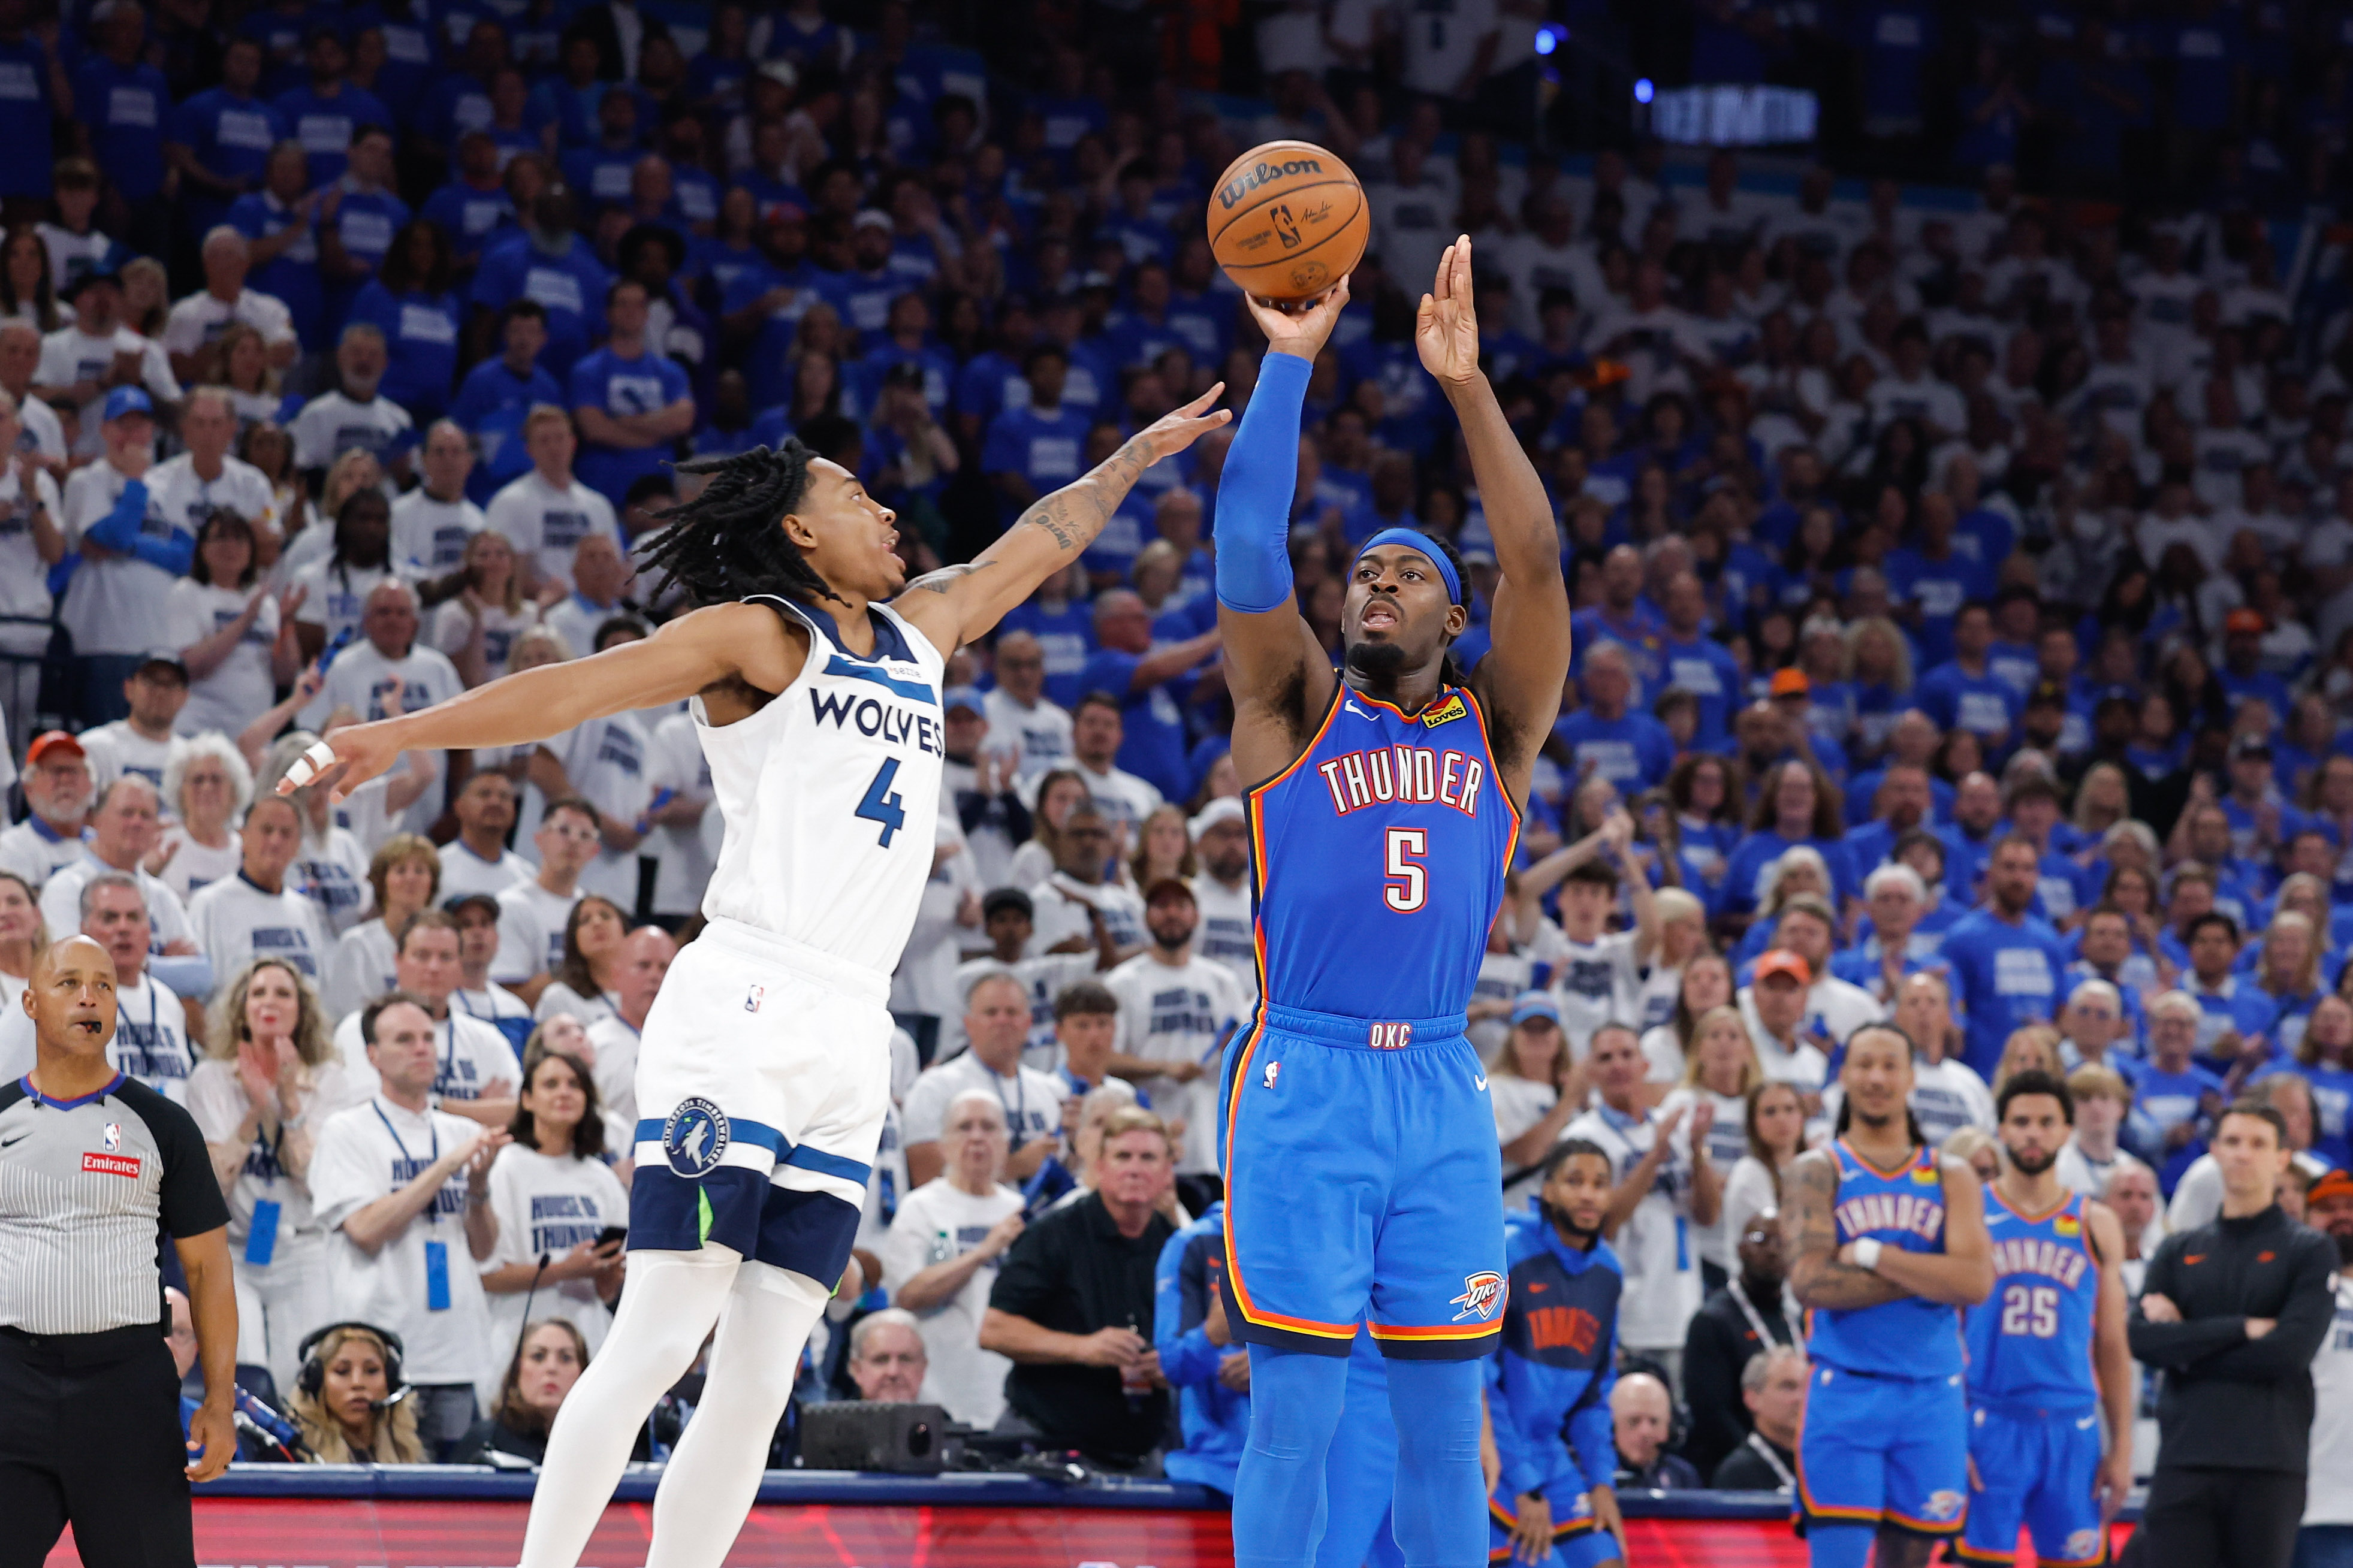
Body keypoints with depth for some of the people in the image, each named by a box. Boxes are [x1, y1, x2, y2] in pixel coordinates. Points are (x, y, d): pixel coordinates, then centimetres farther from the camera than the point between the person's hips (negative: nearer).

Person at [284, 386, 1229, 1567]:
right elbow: (573, 690, -8)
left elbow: (1039, 542, 39)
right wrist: (393, 738, -19)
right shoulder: (756, 635, 2)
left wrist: (1142, 451, 48)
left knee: (760, 1378, 1)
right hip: (743, 1009, -7)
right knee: (659, 1339, -15)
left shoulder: (921, 628, 22)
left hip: (852, 1044, 7)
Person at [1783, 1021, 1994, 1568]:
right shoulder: (1817, 1171, 2)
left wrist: (1873, 1256, -12)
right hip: (1845, 1394, -3)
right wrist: (1929, 1277, -11)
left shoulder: (1951, 1177, 9)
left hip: (1932, 1396, 3)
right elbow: (1810, 1283, -13)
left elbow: (1975, 1281, -7)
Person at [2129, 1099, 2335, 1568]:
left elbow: (2291, 1350, -9)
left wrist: (2188, 1343, -4)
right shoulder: (2179, 1252, 14)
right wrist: (2242, 1329, -11)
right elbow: (2142, 1339, -2)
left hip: (2270, 1467, -2)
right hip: (2185, 1459, 2)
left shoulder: (2310, 1252, 6)